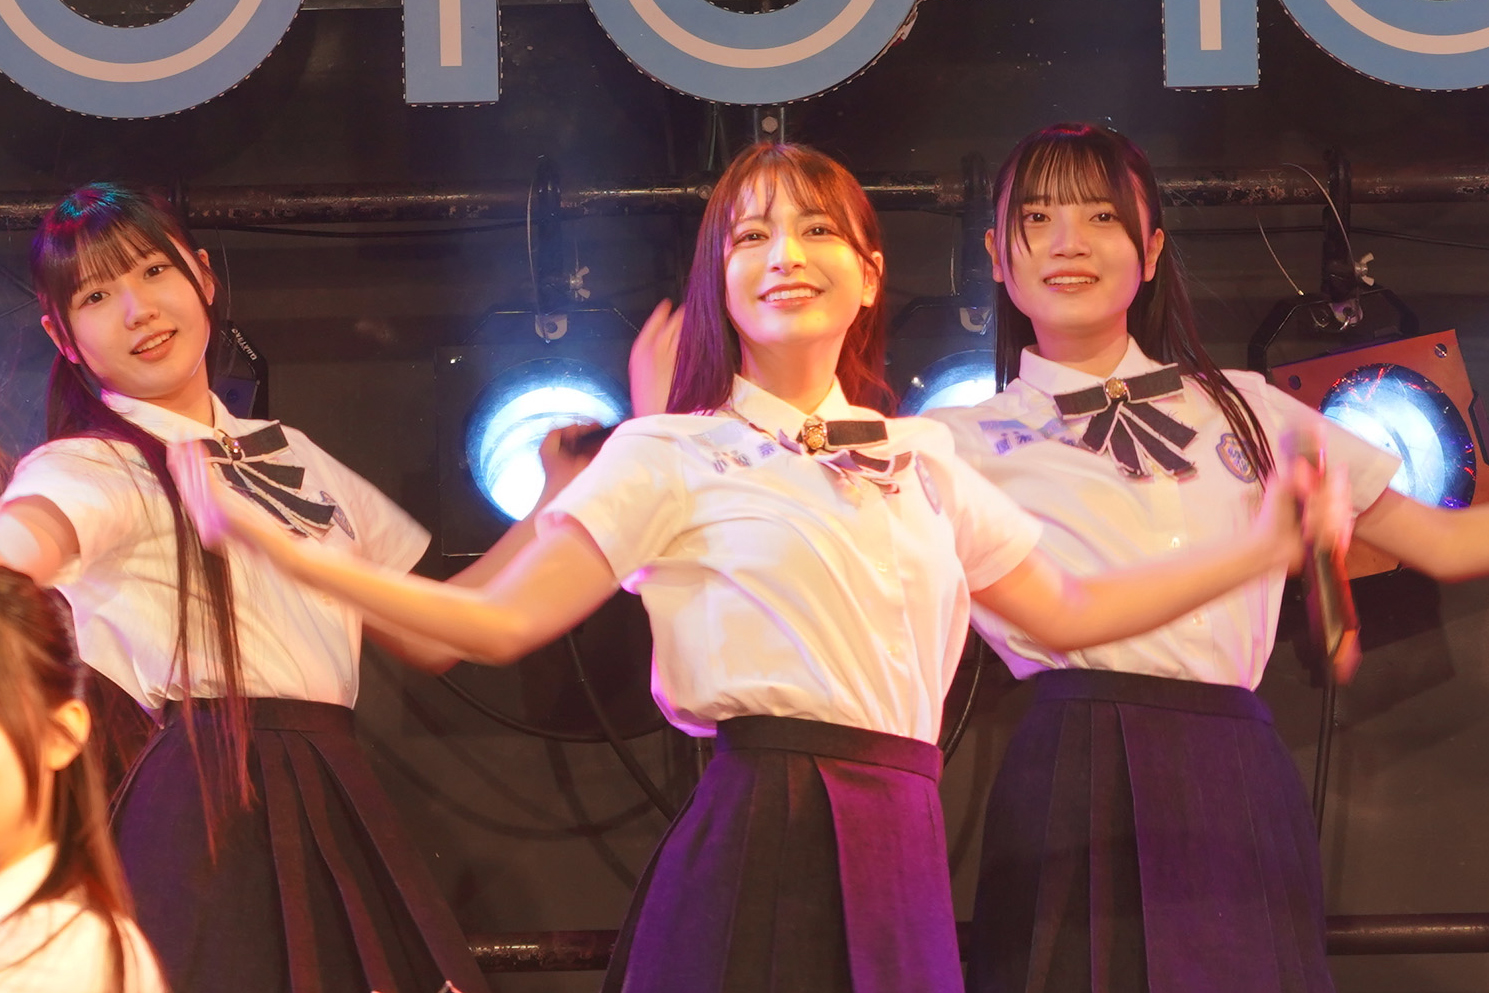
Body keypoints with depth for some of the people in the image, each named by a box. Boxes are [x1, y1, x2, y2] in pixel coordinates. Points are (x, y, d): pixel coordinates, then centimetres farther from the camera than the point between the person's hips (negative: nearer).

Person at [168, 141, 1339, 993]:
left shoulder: (921, 463, 18)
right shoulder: (672, 459, 3)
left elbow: (1066, 610, 23)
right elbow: (503, 619, -5)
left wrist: (1260, 549, 20)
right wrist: (274, 545, -14)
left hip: (896, 842, 5)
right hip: (759, 830, -4)